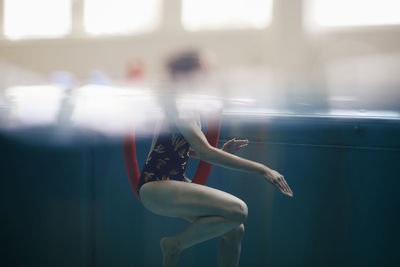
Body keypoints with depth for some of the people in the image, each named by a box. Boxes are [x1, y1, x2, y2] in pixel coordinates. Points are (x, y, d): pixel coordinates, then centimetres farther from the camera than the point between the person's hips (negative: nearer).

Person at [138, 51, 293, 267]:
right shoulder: (178, 108, -16)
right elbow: (204, 152, -28)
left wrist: (222, 151, 6)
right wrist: (260, 169, -30)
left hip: (175, 183, 9)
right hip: (155, 187, -9)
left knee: (235, 231, 2)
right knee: (238, 210, -24)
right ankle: (175, 244, -8)